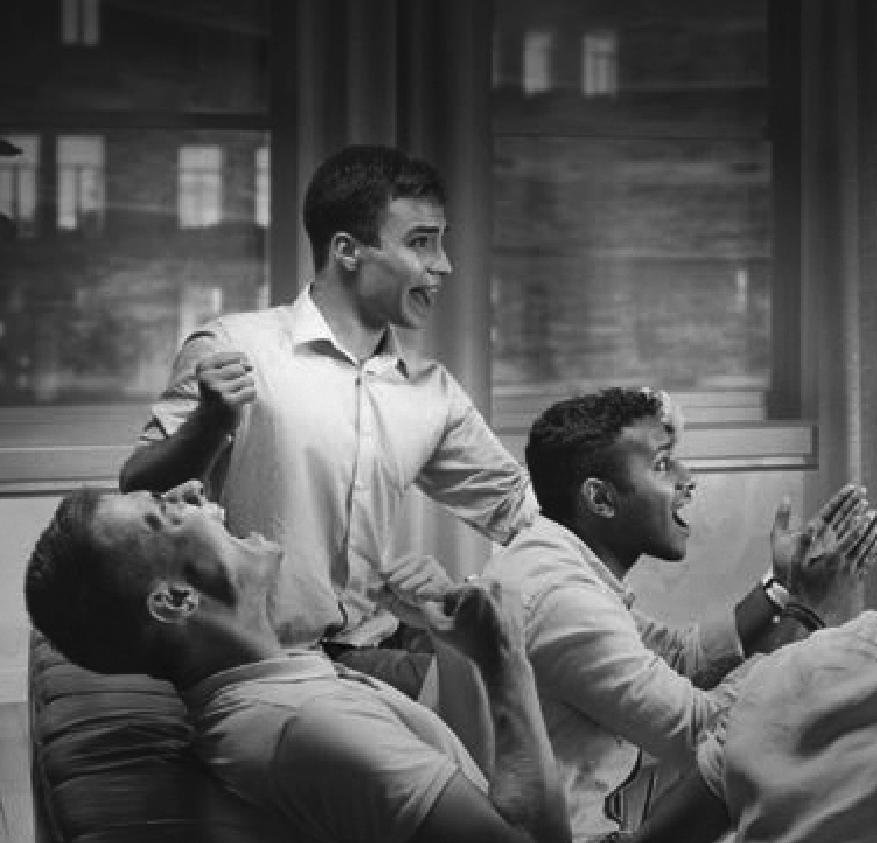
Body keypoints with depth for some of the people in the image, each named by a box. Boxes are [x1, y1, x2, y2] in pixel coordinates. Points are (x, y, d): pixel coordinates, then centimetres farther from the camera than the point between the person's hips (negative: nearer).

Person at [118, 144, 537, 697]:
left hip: (376, 666, 6)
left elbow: (518, 508, 22)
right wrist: (212, 422, -22)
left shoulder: (433, 391, 12)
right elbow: (137, 494, -5)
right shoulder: (232, 350, -5)